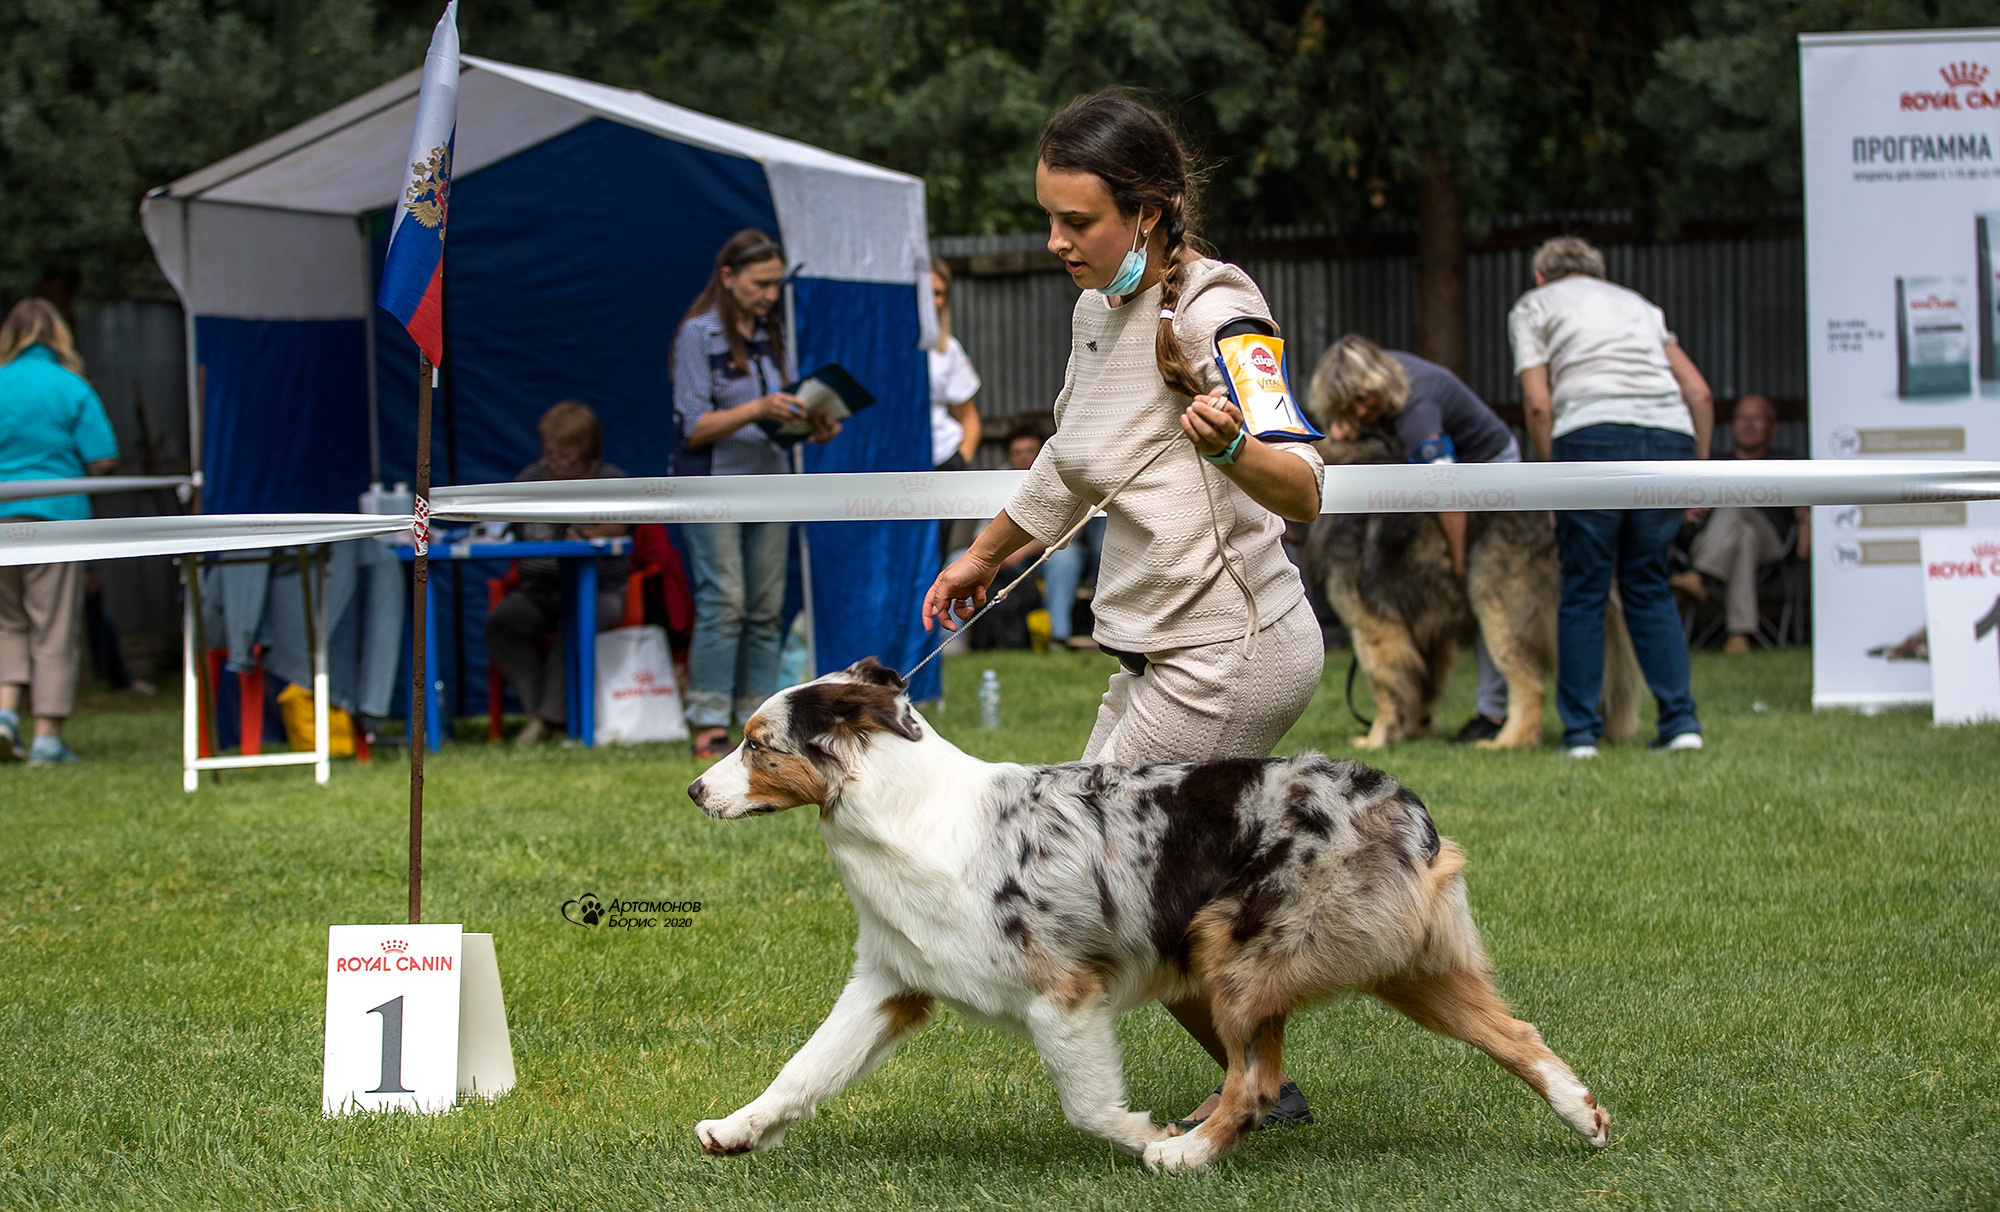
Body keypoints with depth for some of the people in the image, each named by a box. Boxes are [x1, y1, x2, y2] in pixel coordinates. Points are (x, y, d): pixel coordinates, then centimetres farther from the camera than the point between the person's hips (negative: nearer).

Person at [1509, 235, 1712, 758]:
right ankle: (1681, 720, 4)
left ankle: (1581, 731, 3)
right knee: (1648, 583, 14)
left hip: (1594, 436, -4)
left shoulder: (1534, 306, 18)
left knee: (1583, 591, 4)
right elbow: (1698, 390, 18)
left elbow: (1538, 404, 5)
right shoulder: (1637, 303, 30)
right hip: (1670, 436, 4)